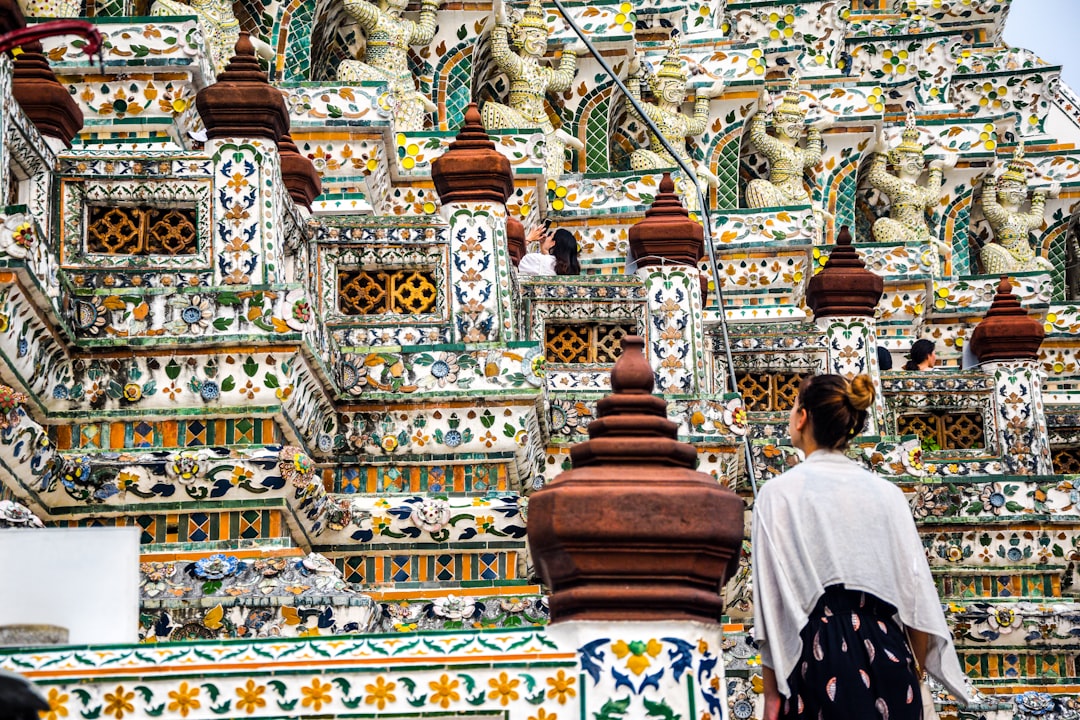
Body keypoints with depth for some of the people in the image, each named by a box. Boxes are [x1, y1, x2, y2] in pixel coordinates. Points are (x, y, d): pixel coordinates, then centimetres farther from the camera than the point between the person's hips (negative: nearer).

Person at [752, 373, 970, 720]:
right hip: (888, 656, 4)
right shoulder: (887, 493, 8)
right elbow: (917, 596, 7)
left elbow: (774, 602, -7)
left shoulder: (779, 493, -4)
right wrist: (912, 679, 15)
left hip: (819, 655, -4)